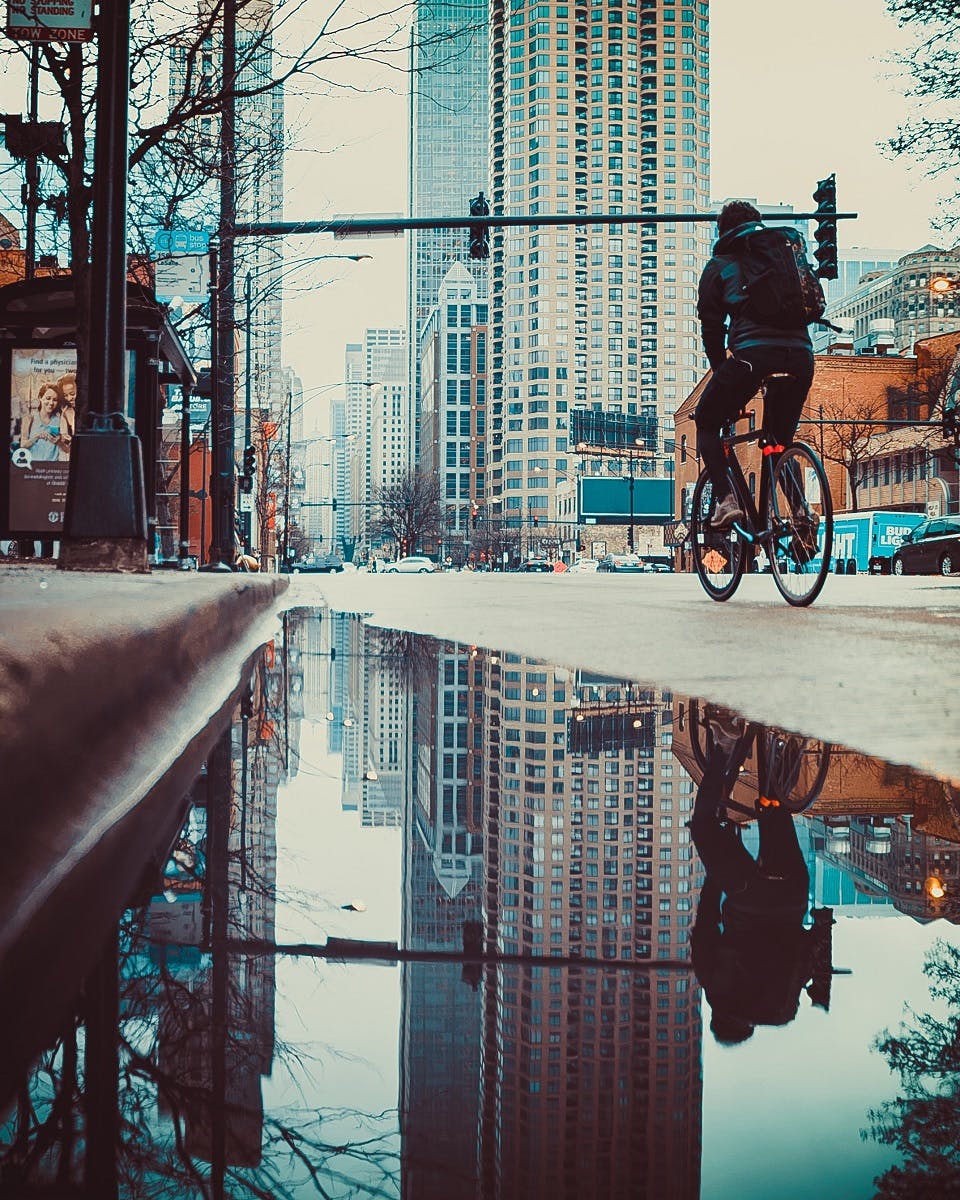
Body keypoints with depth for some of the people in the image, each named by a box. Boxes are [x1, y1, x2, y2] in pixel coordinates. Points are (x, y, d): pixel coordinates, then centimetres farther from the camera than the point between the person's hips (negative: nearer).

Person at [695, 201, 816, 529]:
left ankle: (726, 498, -4)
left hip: (751, 354, -4)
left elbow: (712, 329, 15)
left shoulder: (719, 266, 17)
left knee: (706, 422, 16)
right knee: (781, 438, 23)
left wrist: (722, 372, 24)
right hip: (800, 355, 4)